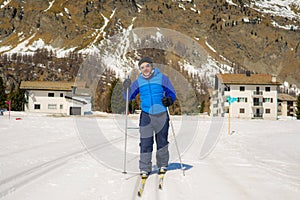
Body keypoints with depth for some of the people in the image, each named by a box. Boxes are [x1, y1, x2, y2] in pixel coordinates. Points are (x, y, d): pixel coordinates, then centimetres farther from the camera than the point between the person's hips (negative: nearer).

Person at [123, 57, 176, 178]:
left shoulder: (162, 78, -1)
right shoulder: (138, 82, 4)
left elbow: (172, 94, 2)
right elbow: (129, 97, 9)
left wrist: (168, 100, -19)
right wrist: (126, 88, -11)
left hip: (162, 115, -1)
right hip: (146, 116, 1)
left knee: (162, 142, 11)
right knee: (145, 143, -5)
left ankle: (162, 165, 29)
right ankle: (145, 169, 5)